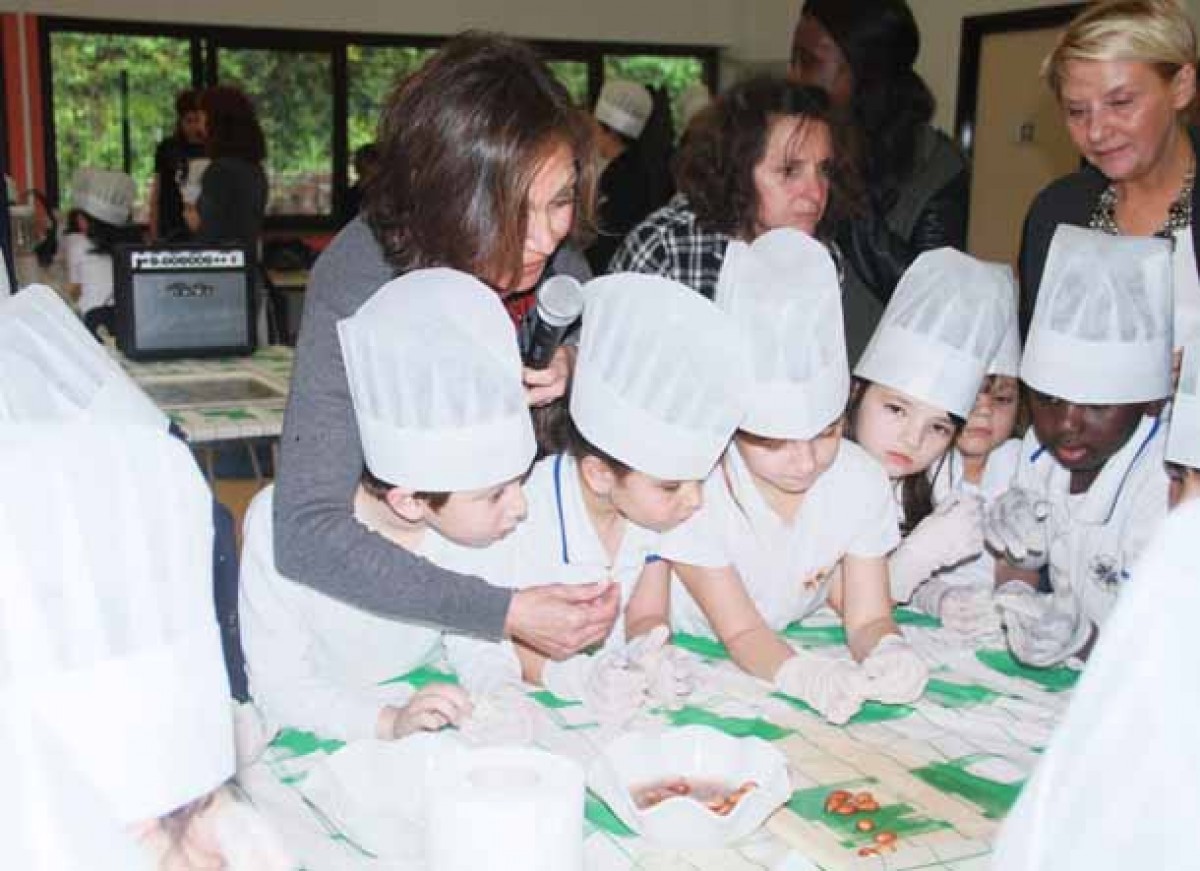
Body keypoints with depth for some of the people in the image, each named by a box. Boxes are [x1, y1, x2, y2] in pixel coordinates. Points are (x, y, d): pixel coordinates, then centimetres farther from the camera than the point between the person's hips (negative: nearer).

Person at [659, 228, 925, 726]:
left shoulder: (861, 483, -11)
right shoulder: (697, 490, -24)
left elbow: (867, 618, -8)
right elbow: (740, 631, -21)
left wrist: (887, 651, -31)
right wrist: (807, 676, -41)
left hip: (794, 645, 4)